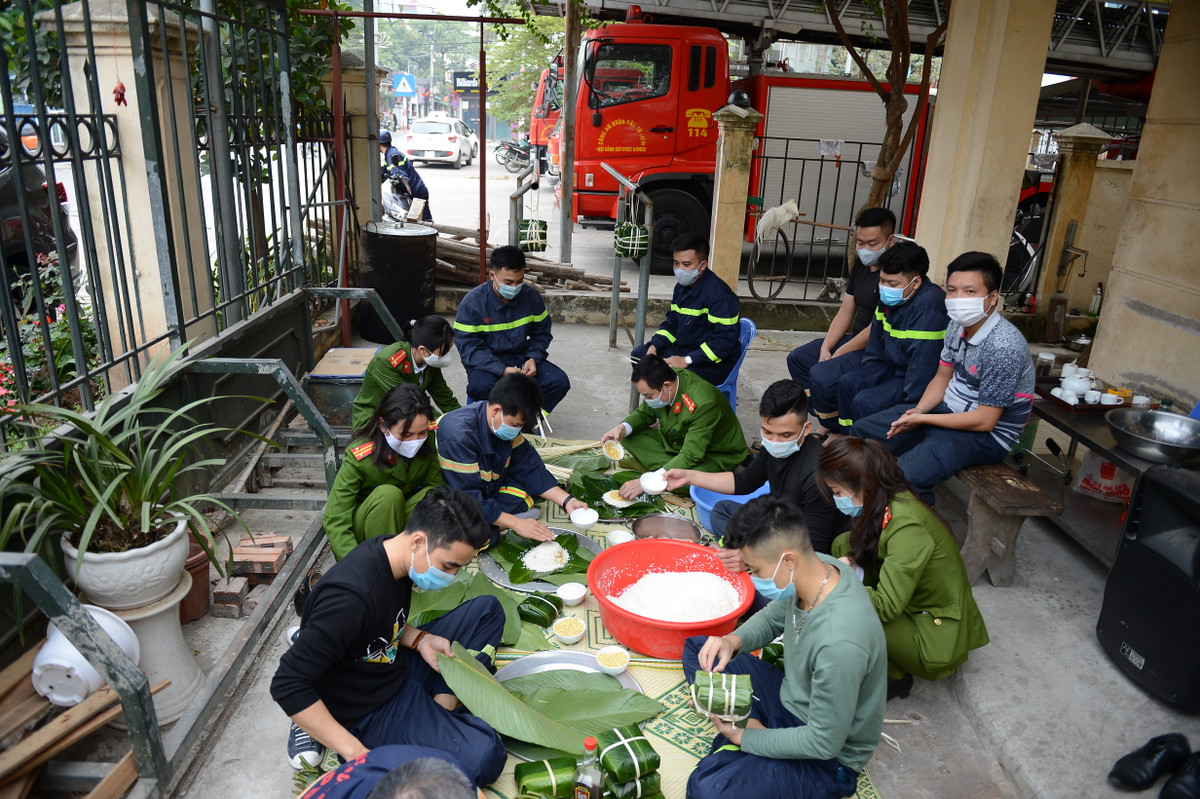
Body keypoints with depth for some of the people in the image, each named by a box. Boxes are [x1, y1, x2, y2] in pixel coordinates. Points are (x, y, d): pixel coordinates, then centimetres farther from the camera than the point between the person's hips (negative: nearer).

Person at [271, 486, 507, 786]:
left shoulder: (393, 552, -7)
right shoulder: (353, 595, -34)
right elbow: (288, 685, -30)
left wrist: (419, 639, -8)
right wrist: (356, 753, -29)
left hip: (397, 667, 9)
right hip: (367, 711, -9)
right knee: (483, 756, -29)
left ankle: (443, 703, -4)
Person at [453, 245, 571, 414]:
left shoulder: (531, 296, -2)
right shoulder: (472, 303, -13)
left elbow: (541, 334, 10)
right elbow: (469, 348, -16)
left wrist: (533, 358, -12)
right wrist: (502, 370, -29)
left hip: (521, 357, 4)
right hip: (487, 362, -3)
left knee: (560, 381, -19)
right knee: (480, 387, -37)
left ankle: (529, 420, 0)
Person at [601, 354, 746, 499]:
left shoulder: (704, 403, -36)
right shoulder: (658, 383, -15)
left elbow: (690, 456, -36)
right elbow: (644, 414, 4)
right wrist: (622, 428, -19)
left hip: (713, 455, -8)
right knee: (629, 437, -10)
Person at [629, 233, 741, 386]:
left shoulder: (719, 294, -22)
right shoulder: (681, 287, 8)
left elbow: (725, 340, -26)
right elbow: (671, 324, 16)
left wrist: (688, 360, -29)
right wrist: (654, 346, -4)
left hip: (716, 363, -9)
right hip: (684, 349, 9)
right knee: (639, 354, 6)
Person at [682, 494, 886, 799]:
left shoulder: (839, 644, -38)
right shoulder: (816, 567, -15)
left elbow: (824, 743, -25)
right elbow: (773, 617, 6)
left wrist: (746, 738, -13)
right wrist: (734, 640, -14)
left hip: (829, 758, -8)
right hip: (791, 698, 8)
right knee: (695, 647, 10)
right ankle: (746, 722, 1)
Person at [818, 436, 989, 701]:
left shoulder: (907, 528, -31)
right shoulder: (887, 501, -8)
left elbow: (886, 606, -31)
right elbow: (861, 548, 9)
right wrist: (849, 564, -12)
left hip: (937, 637, -8)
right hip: (910, 605, 9)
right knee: (843, 544, -2)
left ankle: (892, 677, 1)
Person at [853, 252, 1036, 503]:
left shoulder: (1004, 347, -26)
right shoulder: (958, 325, -2)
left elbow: (985, 421, -23)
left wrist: (921, 420, -19)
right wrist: (919, 409, -9)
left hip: (986, 434, -8)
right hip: (949, 409, 9)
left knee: (905, 478, -30)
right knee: (863, 430, 6)